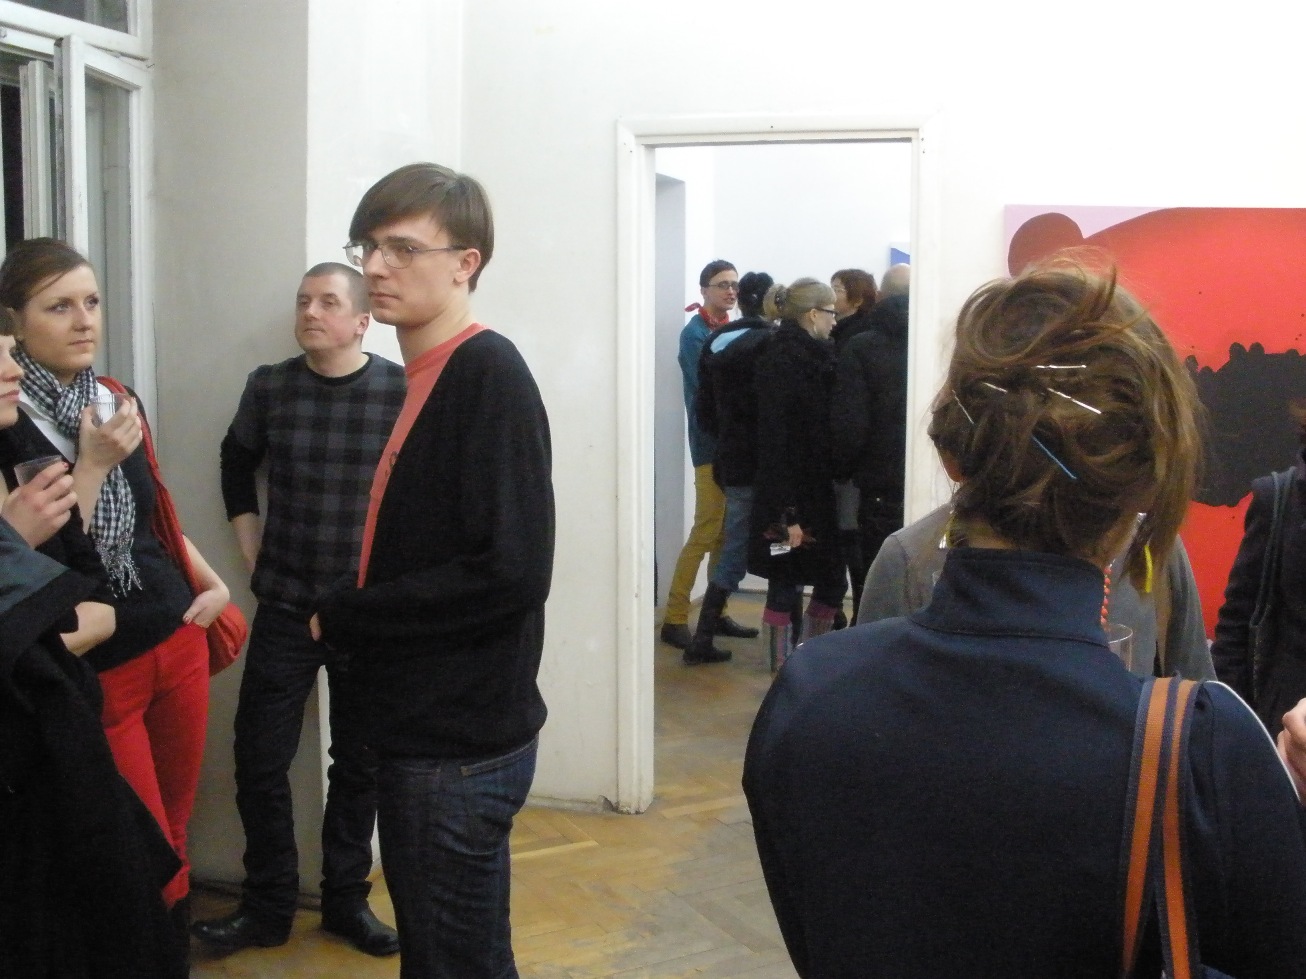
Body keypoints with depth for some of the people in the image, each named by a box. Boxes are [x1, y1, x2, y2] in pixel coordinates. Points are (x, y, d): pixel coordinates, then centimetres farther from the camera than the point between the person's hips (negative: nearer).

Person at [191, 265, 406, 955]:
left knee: (358, 763, 11)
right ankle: (267, 907, 22)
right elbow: (237, 465, 16)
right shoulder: (268, 387, -1)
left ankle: (346, 900, 28)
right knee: (260, 758, 5)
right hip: (284, 608, 2)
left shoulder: (404, 392, -11)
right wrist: (252, 556, 10)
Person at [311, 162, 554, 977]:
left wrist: (344, 615, -16)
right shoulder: (429, 375, 10)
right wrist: (349, 614, -2)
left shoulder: (489, 372, -17)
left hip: (461, 745, -9)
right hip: (421, 728, 9)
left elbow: (511, 571, -26)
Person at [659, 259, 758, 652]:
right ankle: (674, 621, -7)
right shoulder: (694, 332, -7)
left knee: (727, 532, 11)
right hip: (711, 442, -7)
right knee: (705, 532, -10)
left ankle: (717, 613, 20)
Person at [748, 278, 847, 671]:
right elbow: (775, 442, -19)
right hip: (793, 499, -8)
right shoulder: (782, 362, -14)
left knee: (832, 582, 12)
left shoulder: (816, 357, 10)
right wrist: (787, 513, -22)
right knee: (785, 587, 2)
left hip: (820, 492, 8)